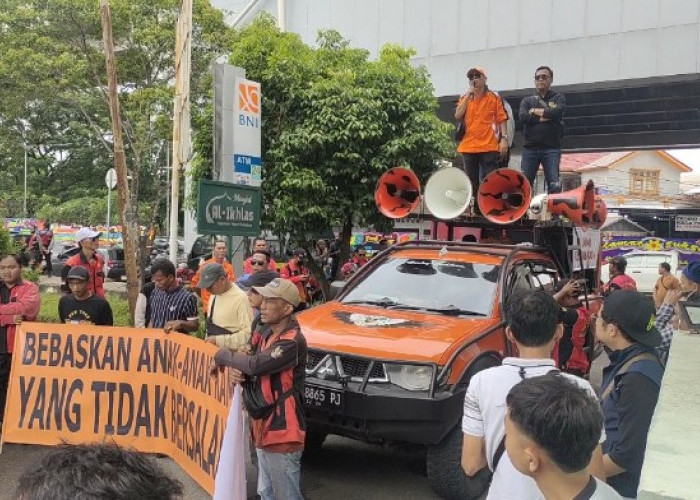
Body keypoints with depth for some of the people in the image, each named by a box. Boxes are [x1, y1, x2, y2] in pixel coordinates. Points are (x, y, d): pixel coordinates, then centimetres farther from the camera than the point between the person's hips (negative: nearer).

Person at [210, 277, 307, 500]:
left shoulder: (292, 341, -22)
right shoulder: (263, 330, 7)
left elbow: (256, 364, -30)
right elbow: (252, 364, 16)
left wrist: (222, 357, -12)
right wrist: (240, 371, -9)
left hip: (282, 432, -9)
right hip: (263, 426, 9)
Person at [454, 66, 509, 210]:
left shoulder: (494, 97, 3)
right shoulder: (464, 98, 13)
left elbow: (502, 119, 0)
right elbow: (458, 116, -3)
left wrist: (504, 138, -12)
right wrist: (468, 95, -4)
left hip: (489, 147, -4)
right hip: (468, 147, 4)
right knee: (471, 183, 7)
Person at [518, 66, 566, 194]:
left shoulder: (558, 98, 12)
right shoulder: (527, 101, 17)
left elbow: (557, 112, -10)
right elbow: (522, 117, -4)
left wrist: (536, 111, 0)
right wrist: (546, 116, -7)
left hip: (551, 148, -2)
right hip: (530, 148, 2)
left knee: (554, 185, -9)